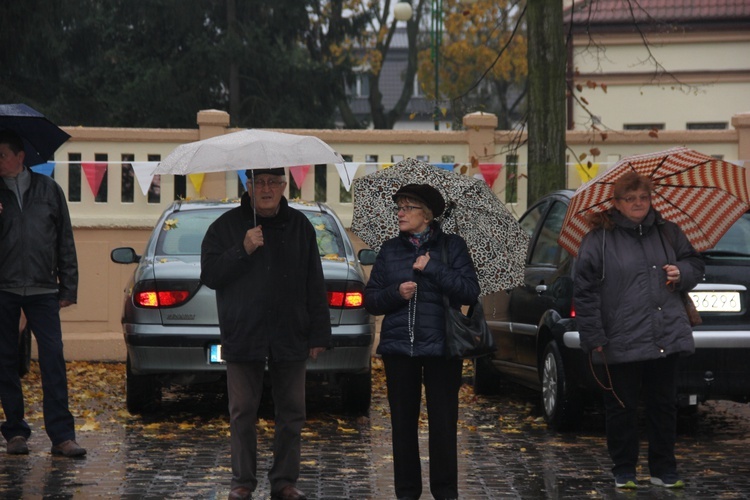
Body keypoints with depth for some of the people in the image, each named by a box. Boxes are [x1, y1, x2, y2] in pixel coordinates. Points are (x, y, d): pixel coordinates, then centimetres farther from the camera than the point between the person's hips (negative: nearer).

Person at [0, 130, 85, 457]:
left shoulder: (48, 190, 6)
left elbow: (65, 241, 9)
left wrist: (68, 287, 5)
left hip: (42, 289, 0)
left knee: (53, 359, -7)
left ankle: (61, 435, -7)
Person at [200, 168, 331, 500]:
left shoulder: (300, 227, 9)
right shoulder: (226, 227, 4)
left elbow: (315, 286, 8)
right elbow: (209, 274, -3)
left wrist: (319, 335, 2)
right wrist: (242, 251, -15)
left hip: (290, 336, 2)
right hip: (243, 336, -1)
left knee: (291, 413, 4)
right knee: (242, 413, 2)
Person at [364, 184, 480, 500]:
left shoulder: (452, 246, 3)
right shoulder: (390, 250, 11)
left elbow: (470, 292, -8)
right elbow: (370, 300, 10)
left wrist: (431, 268, -12)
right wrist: (396, 293, -9)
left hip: (440, 347, -3)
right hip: (399, 347, 3)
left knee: (443, 423, -2)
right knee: (403, 423, 6)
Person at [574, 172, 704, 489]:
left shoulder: (668, 233, 9)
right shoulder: (599, 240, -4)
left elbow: (695, 264, 22)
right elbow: (585, 291, -7)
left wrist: (682, 272, -2)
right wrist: (593, 336, -11)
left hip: (666, 339, 4)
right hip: (621, 342, -4)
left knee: (664, 406, 9)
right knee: (622, 408, 5)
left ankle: (664, 470, 19)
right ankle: (624, 472, 16)